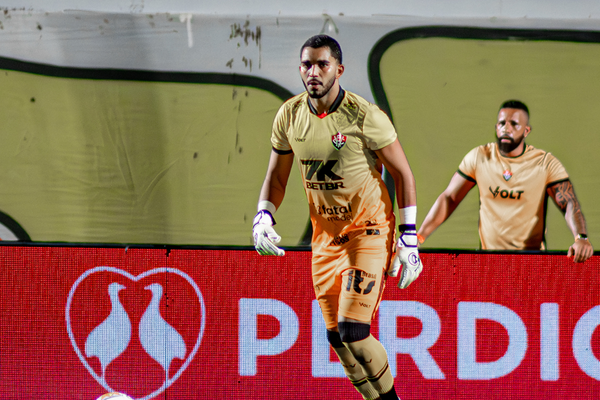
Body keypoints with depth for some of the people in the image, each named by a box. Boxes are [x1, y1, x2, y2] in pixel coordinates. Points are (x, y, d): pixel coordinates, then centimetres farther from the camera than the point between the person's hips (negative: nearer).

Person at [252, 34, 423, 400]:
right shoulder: (290, 115, -1)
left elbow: (403, 174, -7)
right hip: (326, 232, 6)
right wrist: (264, 218, -6)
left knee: (353, 331, -17)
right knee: (337, 337, 6)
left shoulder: (364, 116, -16)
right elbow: (277, 177, 12)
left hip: (369, 230, -6)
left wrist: (408, 239, -10)